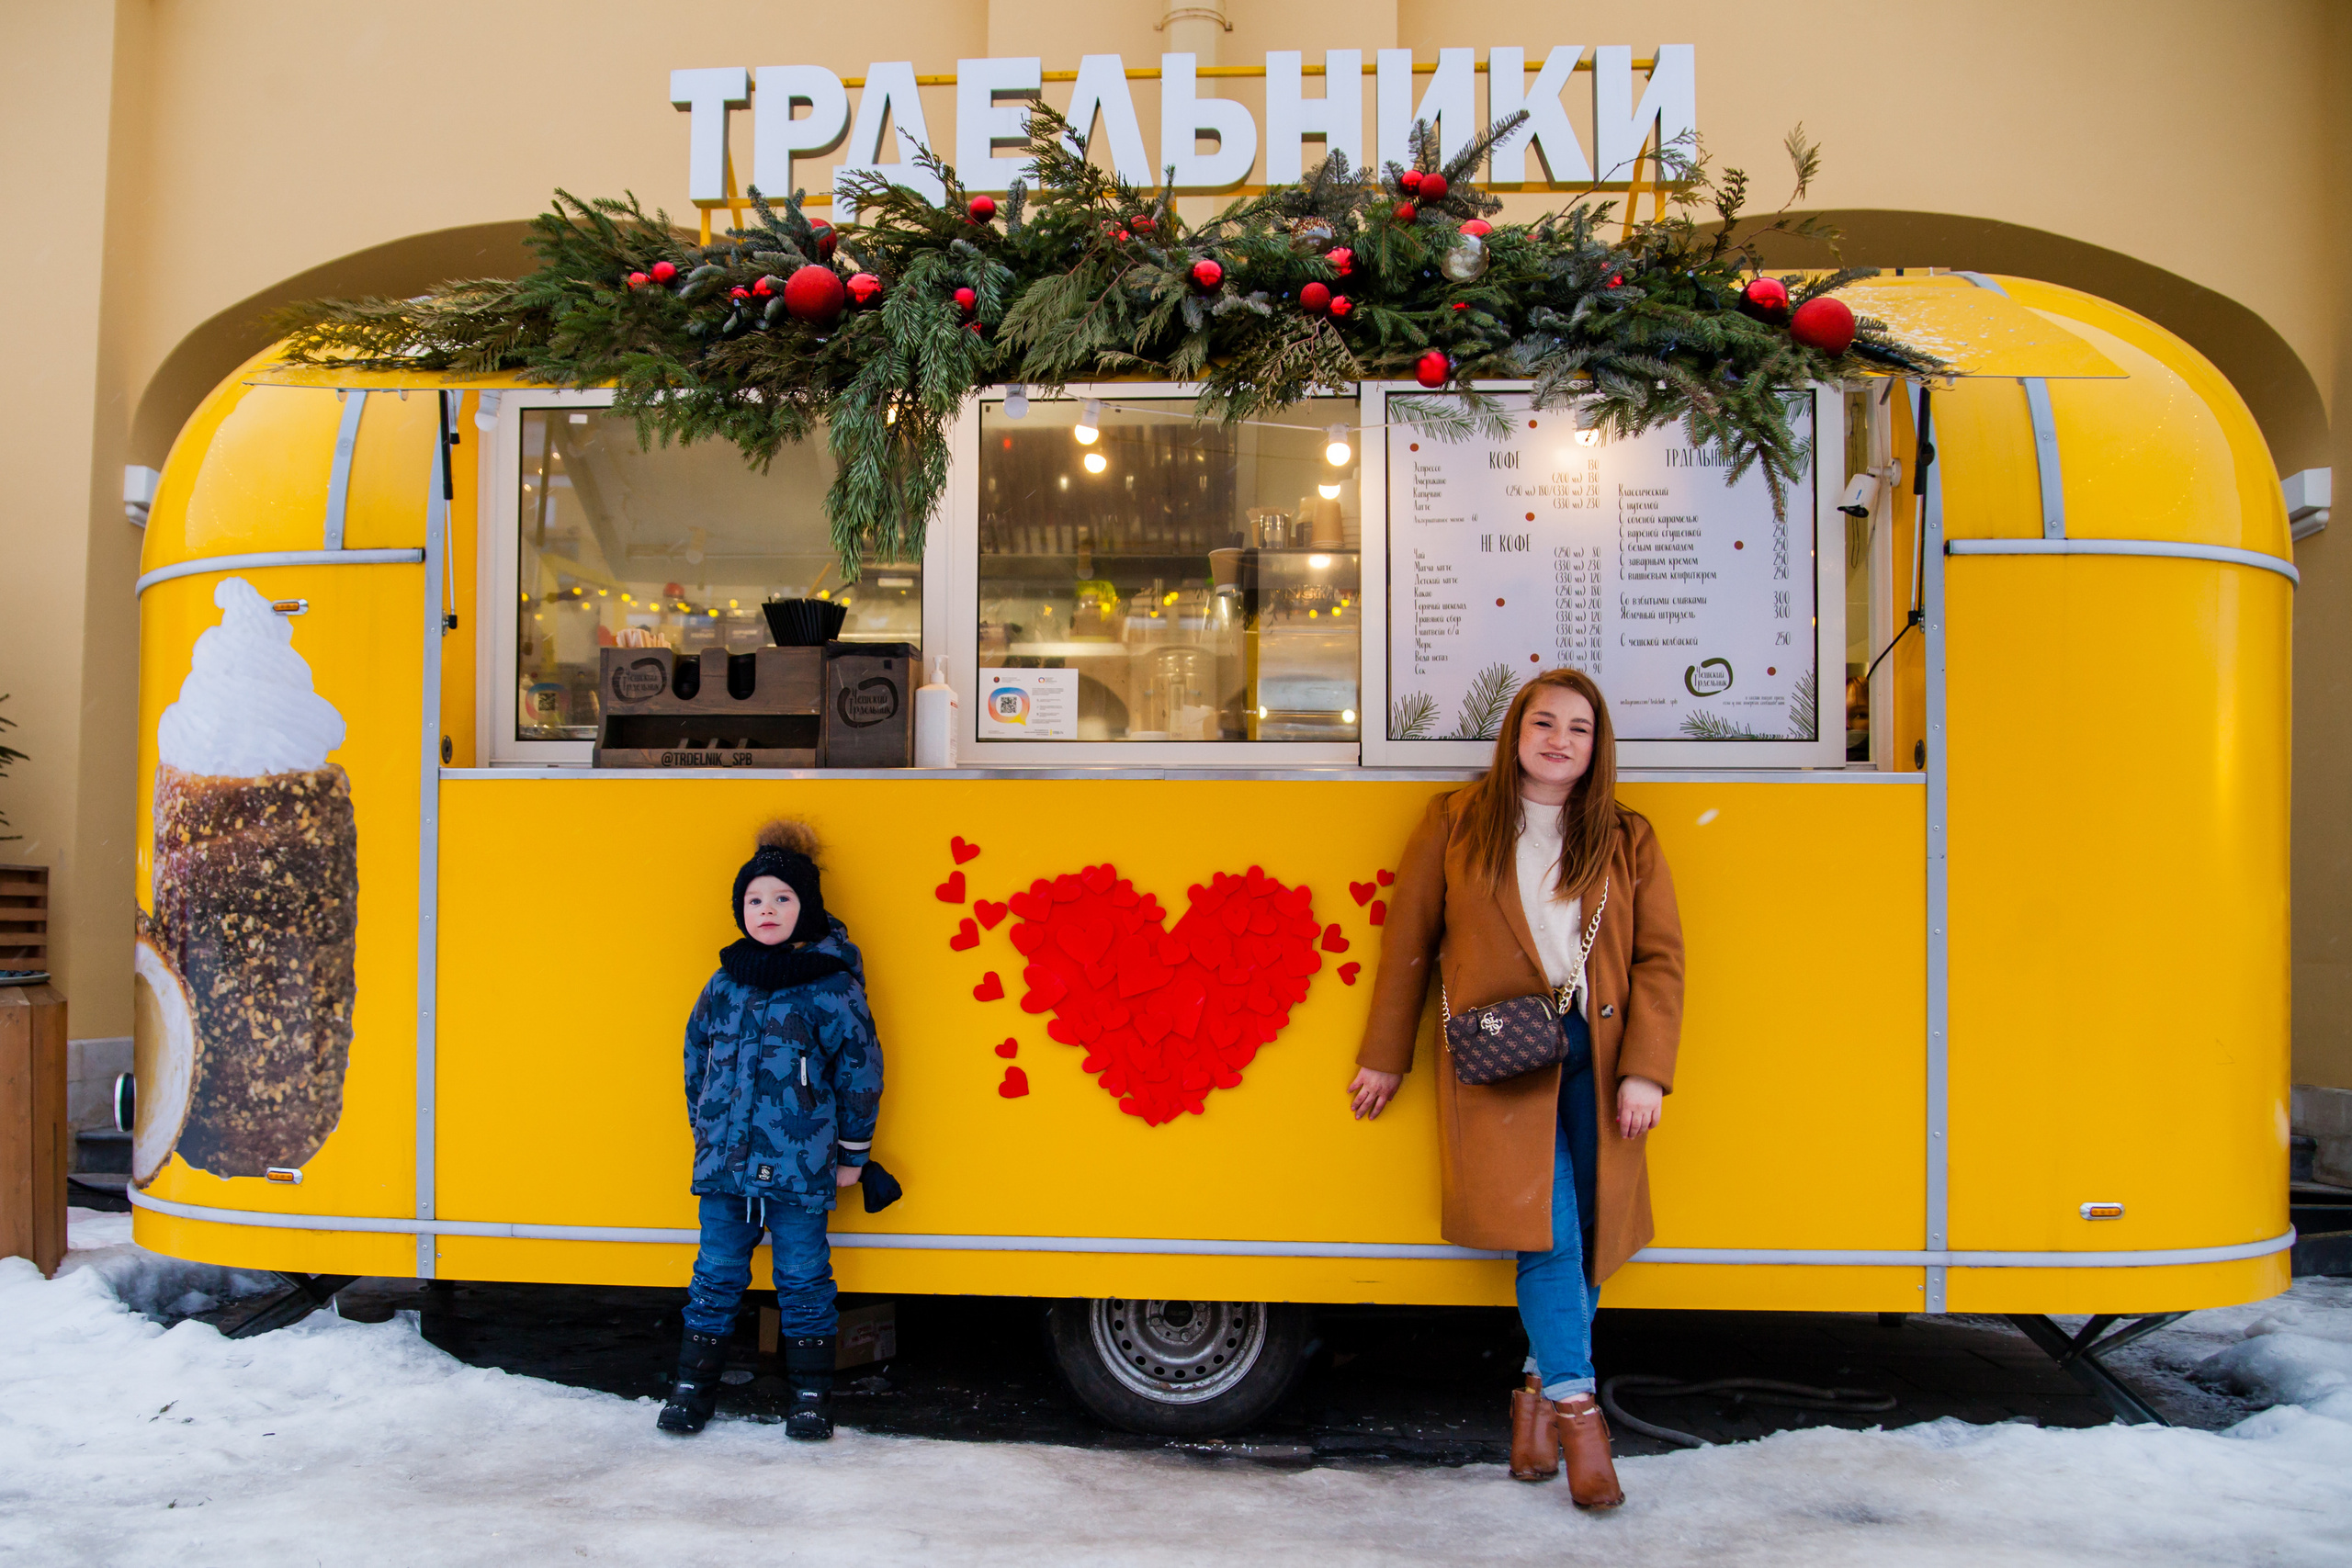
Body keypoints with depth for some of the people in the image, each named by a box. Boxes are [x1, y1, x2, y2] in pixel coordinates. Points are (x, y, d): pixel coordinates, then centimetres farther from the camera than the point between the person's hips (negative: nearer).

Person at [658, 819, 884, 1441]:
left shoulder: (832, 985, -7)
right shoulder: (726, 982, 7)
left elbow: (860, 1068, -4)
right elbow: (698, 1053, 19)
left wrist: (851, 1152, 0)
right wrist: (703, 1126, 19)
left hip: (800, 1167, -4)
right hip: (724, 1159, 4)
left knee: (802, 1279, 6)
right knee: (716, 1274, 13)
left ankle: (811, 1392, 19)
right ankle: (694, 1385, 26)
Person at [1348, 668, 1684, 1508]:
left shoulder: (1628, 840, 11)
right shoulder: (1455, 824, 7)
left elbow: (1660, 958, 6)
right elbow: (1408, 944, 9)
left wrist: (1646, 1072, -4)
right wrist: (1385, 1058, 9)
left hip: (1594, 1059, 2)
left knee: (1582, 1235, 3)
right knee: (1545, 1226, -12)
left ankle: (1541, 1387, 23)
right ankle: (1576, 1406, 2)